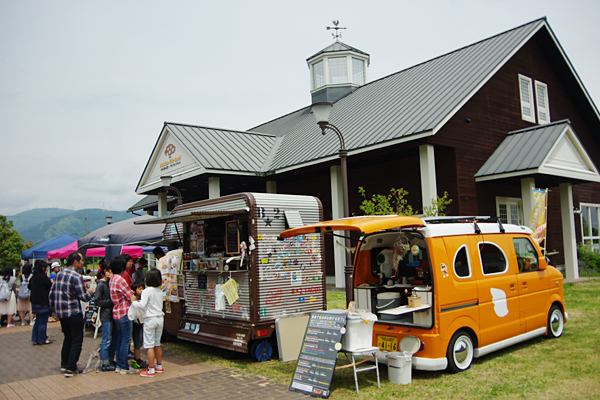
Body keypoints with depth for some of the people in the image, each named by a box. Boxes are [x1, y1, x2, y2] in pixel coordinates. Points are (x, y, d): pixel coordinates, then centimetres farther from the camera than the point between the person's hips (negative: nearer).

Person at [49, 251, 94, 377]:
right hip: (73, 313, -8)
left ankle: (64, 364, 26)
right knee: (77, 341, 1)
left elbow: (52, 293, 14)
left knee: (68, 338, 21)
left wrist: (53, 306, 26)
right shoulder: (76, 277, -16)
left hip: (60, 312, 8)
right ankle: (70, 369, 0)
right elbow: (83, 297, -16)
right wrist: (90, 292, 4)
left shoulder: (59, 274, 8)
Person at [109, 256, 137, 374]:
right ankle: (124, 367, 2)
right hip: (124, 313, -9)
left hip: (116, 312, 9)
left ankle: (119, 365, 21)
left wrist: (132, 300, 11)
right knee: (126, 340, -3)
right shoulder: (120, 280, -17)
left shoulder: (112, 280, 11)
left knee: (120, 339, 15)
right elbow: (131, 297, -13)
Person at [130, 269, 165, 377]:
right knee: (157, 344, 17)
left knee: (149, 345, -2)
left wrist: (133, 302, -2)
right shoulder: (160, 291, 7)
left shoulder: (147, 291, -14)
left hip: (150, 319, -7)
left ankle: (151, 370, 0)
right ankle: (159, 366, 25)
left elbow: (142, 305, -20)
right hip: (160, 318, 7)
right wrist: (141, 302, 20)